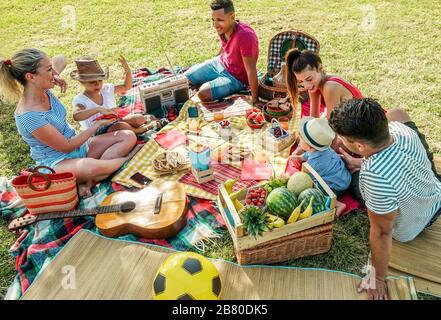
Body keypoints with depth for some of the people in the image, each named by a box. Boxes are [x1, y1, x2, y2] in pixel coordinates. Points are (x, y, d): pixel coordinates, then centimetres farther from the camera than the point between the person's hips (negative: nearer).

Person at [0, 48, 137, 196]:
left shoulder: (44, 90, -3)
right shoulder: (28, 116, -25)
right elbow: (66, 147, -19)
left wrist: (55, 76, -7)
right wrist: (97, 124, -13)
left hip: (78, 145, 9)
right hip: (57, 162, -9)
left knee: (129, 136, -8)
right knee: (92, 167, -43)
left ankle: (89, 180, -18)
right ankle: (128, 160, -13)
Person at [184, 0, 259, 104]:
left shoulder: (244, 36, -34)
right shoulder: (223, 28, -11)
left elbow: (251, 70, -32)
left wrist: (255, 100, -28)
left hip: (236, 78, -7)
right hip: (220, 64, 8)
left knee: (204, 93, -27)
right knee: (186, 78, 10)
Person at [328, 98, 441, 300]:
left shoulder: (376, 177, -47)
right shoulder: (400, 128, -29)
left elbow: (381, 232, -34)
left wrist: (378, 279, -19)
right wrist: (358, 163, 1)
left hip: (409, 231, -4)